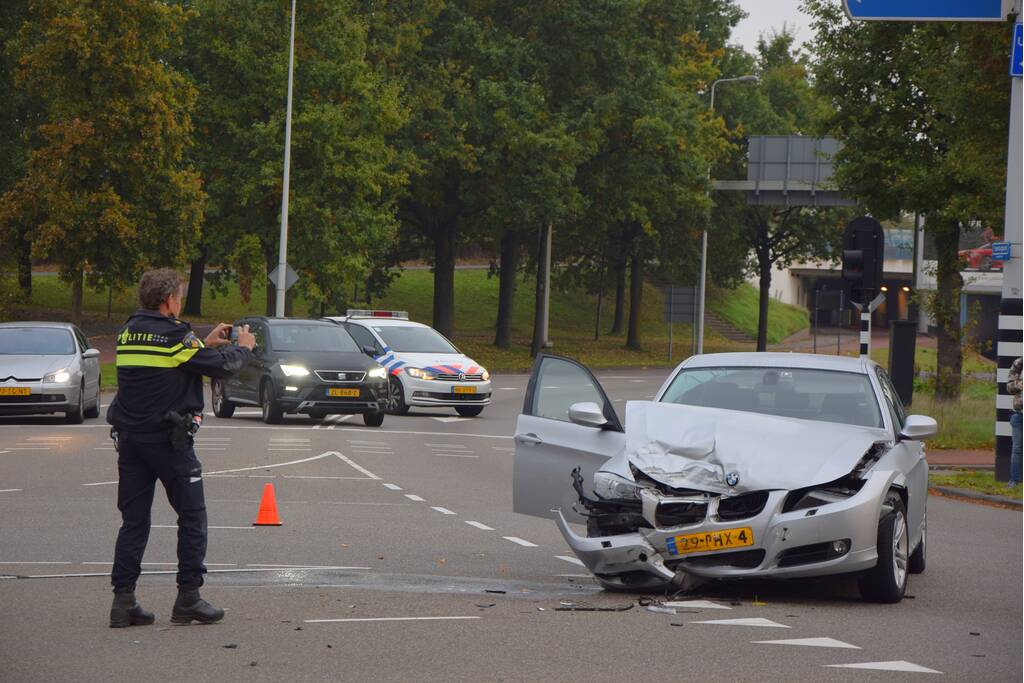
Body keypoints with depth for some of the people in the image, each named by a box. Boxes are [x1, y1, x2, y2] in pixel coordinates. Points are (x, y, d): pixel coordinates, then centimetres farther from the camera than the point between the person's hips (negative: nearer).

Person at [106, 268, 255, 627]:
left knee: (133, 520, 8)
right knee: (192, 517, 5)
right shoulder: (175, 336, -12)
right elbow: (221, 367, -9)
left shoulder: (128, 333, 8)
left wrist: (207, 343, 25)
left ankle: (123, 599, 2)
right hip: (167, 439, -6)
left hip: (129, 437, 6)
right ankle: (188, 598, 4)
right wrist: (242, 347, 11)